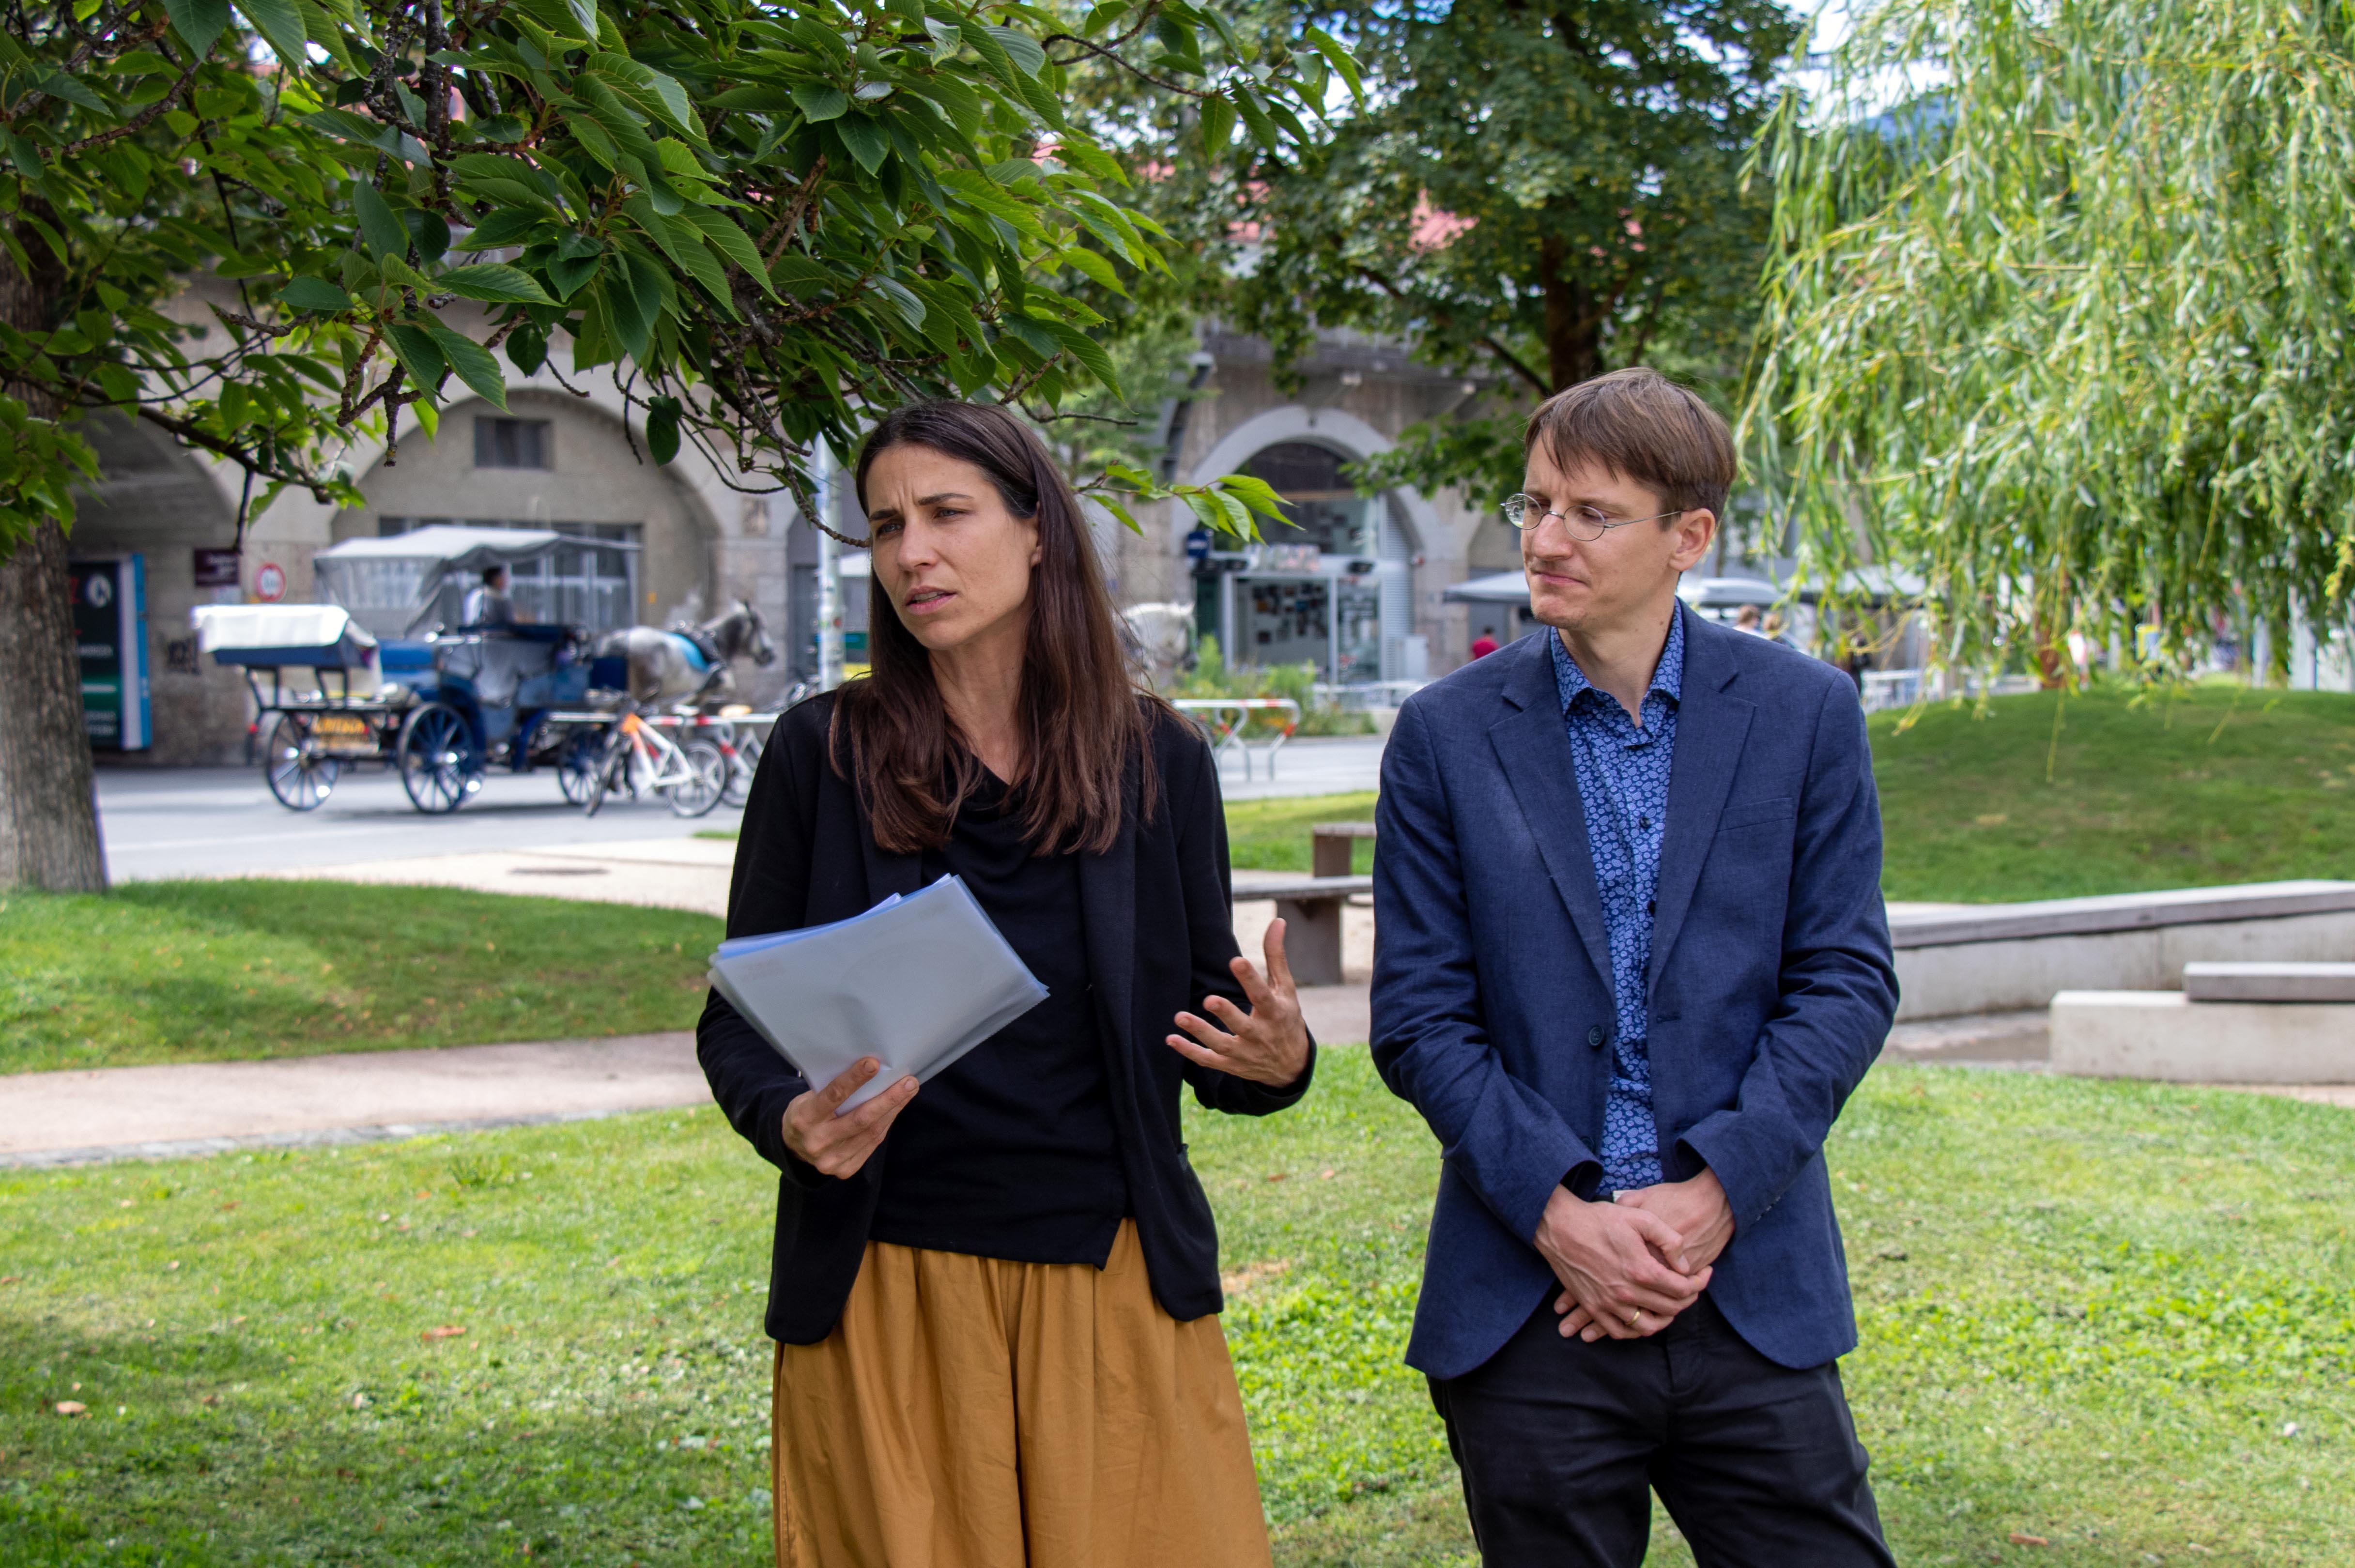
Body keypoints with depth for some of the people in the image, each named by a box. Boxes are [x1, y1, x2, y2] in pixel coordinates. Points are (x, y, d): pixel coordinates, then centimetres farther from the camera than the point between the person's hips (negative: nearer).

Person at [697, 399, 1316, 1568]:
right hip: (887, 1293, -1)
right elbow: (735, 1022, 5)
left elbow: (1210, 1021, 9)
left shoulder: (1158, 760, 4)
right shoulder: (823, 754, 1)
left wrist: (1275, 1060, -13)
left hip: (1116, 1288, 1)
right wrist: (786, 1118, -16)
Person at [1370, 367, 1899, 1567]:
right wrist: (1558, 1214, -11)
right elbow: (1418, 1017, 0)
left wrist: (1707, 1198, -10)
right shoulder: (1448, 735, 2)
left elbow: (1847, 983, 0)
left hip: (1753, 1294, 0)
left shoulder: (1804, 714, 3)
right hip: (1528, 1309, 0)